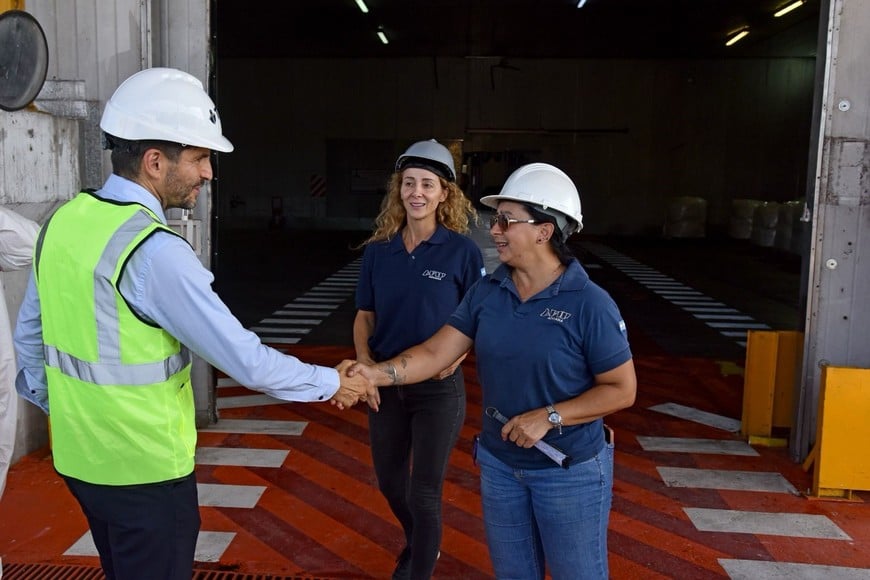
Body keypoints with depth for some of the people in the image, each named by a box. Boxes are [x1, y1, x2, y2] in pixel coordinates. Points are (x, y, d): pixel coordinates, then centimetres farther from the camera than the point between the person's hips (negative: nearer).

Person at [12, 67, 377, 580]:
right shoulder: (155, 252, -25)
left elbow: (30, 333, 11)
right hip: (144, 469, -7)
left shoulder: (62, 221, -1)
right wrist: (333, 383, -8)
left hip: (77, 455, 8)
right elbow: (248, 362, -22)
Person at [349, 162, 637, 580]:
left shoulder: (589, 304, -18)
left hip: (570, 470, -4)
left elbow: (622, 389, -14)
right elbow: (436, 352, -7)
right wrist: (374, 373, -22)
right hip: (499, 463, 5)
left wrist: (548, 417, -23)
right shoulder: (486, 293, -4)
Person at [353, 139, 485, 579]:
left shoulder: (462, 251, -10)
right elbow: (364, 315, 8)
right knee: (389, 481, 20)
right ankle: (419, 545, 50)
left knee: (423, 493, 4)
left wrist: (452, 359, -20)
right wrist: (363, 360, -9)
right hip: (386, 384, 5)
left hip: (439, 388, -4)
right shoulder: (377, 251, 0)